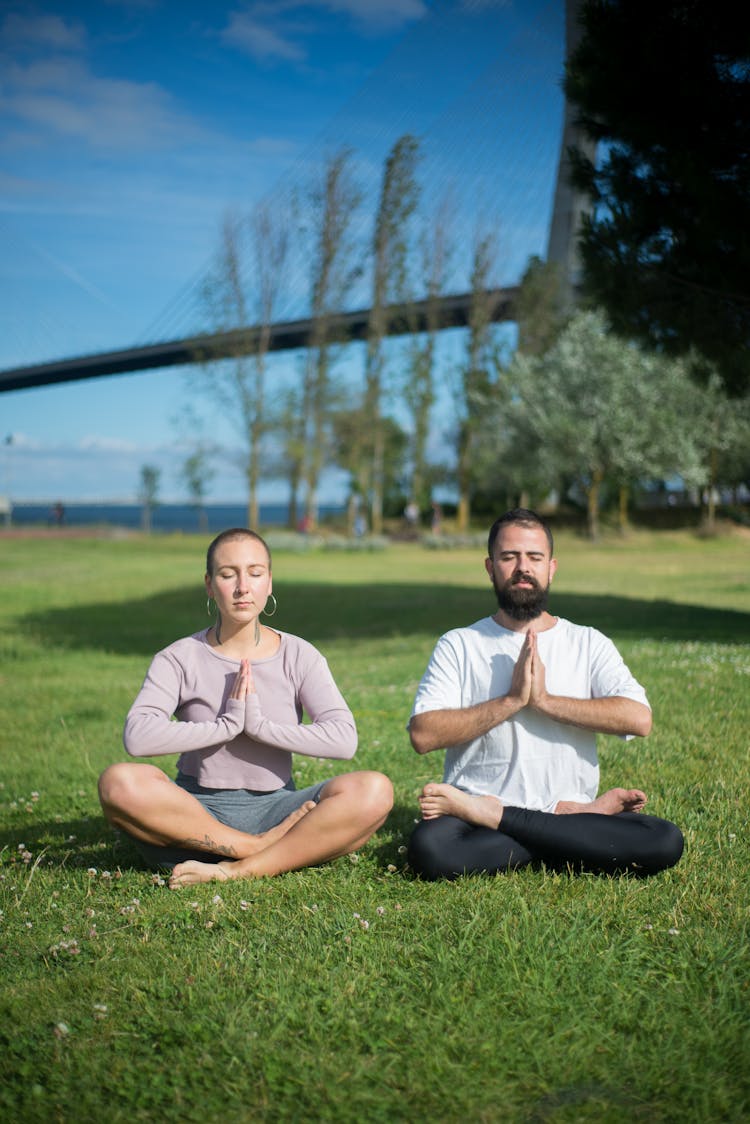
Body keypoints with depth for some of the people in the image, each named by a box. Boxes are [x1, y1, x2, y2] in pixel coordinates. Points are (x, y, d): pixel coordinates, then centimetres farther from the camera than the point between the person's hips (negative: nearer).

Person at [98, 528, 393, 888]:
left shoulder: (299, 656, 3)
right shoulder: (180, 659, 0)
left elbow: (343, 739, -11)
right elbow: (137, 737, -18)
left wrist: (260, 725, -18)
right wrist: (227, 724, -18)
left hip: (274, 808, 1)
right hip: (198, 811, -1)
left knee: (373, 791, -26)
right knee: (119, 782, -31)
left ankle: (235, 871, -28)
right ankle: (261, 848, -22)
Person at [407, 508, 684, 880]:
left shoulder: (589, 644, 12)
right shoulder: (458, 646, 9)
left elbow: (638, 718, -6)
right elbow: (423, 734, -6)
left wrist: (544, 700, -11)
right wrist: (511, 700, -12)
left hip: (568, 801, 2)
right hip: (477, 801, -2)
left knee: (666, 841, -25)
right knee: (429, 849, -36)